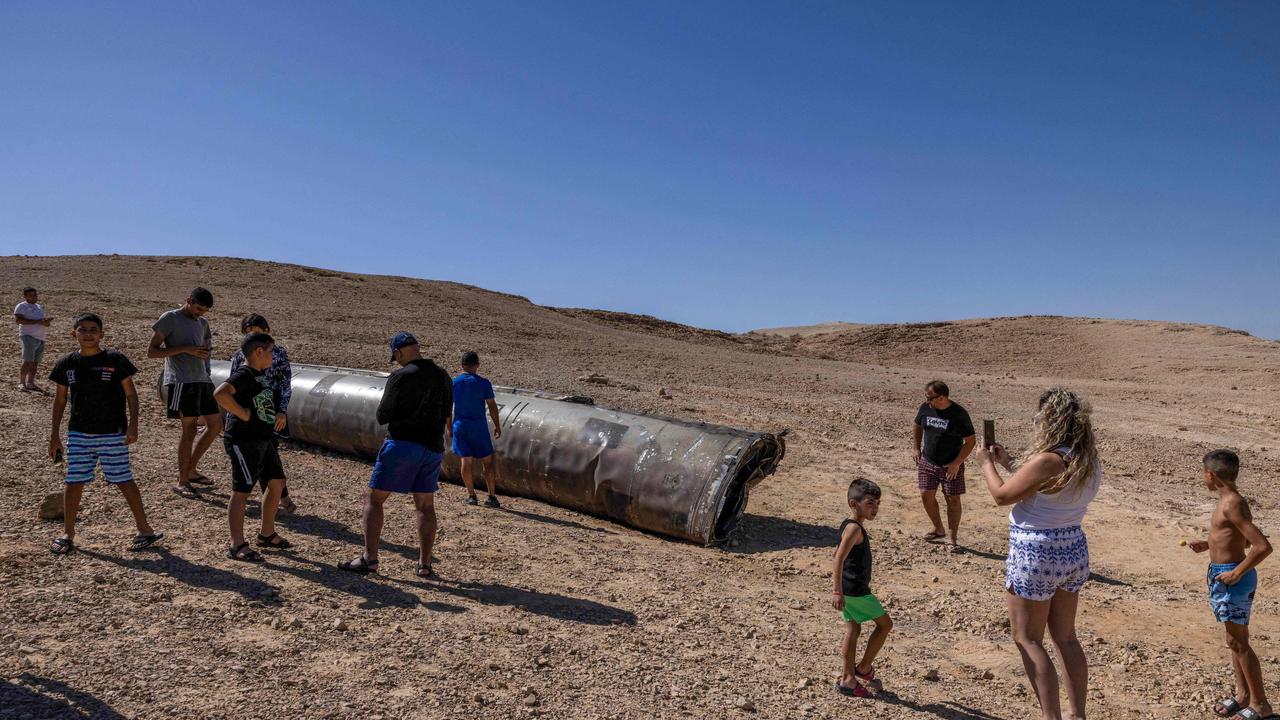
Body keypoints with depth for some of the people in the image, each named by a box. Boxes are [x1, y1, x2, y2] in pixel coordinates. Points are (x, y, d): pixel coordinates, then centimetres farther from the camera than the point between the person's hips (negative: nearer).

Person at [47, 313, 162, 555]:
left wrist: (133, 424, -12)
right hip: (79, 433, 3)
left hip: (113, 433, -3)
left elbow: (130, 393, -3)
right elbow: (60, 399, 11)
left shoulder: (115, 359, -6)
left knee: (123, 481, 0)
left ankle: (145, 530, 10)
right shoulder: (67, 363, 4)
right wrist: (55, 433, 10)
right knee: (73, 482, 5)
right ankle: (67, 535, 20)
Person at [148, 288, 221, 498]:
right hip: (181, 380, -8)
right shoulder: (170, 319, -2)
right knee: (189, 427, -8)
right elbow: (152, 351, -6)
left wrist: (205, 351, 8)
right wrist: (186, 349, -14)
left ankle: (190, 470, 22)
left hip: (202, 379, 8)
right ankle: (182, 481, 2)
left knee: (216, 425, 8)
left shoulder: (202, 323, 19)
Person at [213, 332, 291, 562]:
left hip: (264, 439, 10)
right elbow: (220, 394, -33)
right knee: (241, 491, -3)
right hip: (244, 441, -10)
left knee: (277, 483, 14)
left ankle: (267, 534, 29)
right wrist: (243, 413, -24)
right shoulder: (243, 374, -16)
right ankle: (237, 545, 4)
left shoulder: (260, 374, 13)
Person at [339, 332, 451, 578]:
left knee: (374, 499, 6)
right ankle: (425, 564, 13)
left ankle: (369, 558, 3)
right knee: (425, 505, 13)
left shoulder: (399, 377, -11)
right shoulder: (443, 376, 6)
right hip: (433, 447, 6)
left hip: (402, 444, -5)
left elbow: (382, 417, -6)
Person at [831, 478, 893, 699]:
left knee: (853, 629, 15)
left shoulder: (850, 525, 9)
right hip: (856, 591, -9)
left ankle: (848, 678, 22)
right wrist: (838, 592, -34)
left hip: (849, 589, 9)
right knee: (885, 624, 7)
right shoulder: (854, 528, -21)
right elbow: (839, 560, -30)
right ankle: (864, 669, 16)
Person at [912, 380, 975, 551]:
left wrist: (957, 463, -16)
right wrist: (917, 449, 7)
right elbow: (917, 427, 15)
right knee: (926, 496, 4)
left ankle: (953, 539, 12)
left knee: (953, 500, 1)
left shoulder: (959, 414, -17)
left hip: (951, 466, -4)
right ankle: (938, 529, 26)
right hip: (927, 462, 4)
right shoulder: (925, 408, -5)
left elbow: (970, 441, -11)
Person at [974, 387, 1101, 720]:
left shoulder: (1047, 461, -24)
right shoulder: (1089, 461, 2)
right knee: (1066, 638, 19)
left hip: (1036, 555, -8)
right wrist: (1008, 462, 19)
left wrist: (986, 462, 1)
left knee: (1027, 640, 6)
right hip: (1073, 550, 8)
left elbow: (1002, 495, -15)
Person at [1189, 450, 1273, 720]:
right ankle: (1242, 695, 30)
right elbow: (1245, 538, 22)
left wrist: (1237, 573, -21)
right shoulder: (1232, 501, 8)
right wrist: (1209, 544, 18)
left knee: (1238, 642, 2)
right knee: (1234, 640, 18)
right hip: (1222, 575, 10)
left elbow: (1263, 546, -27)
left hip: (1231, 577, -10)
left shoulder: (1231, 505, -22)